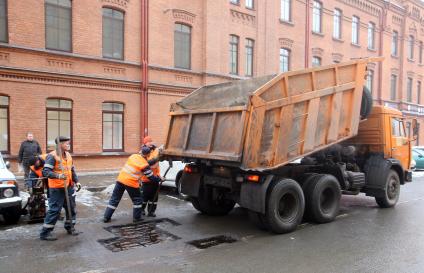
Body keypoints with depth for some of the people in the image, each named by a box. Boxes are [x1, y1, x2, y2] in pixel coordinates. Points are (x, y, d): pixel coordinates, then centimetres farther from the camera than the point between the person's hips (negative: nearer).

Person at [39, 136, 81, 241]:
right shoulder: (52, 156, -15)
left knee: (71, 208, 14)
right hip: (57, 188, -8)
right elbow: (46, 172, -23)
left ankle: (70, 227, 31)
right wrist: (58, 176, -37)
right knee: (54, 210, -3)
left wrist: (76, 181, 13)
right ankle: (45, 233, 9)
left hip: (69, 187, 8)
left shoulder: (68, 155, 10)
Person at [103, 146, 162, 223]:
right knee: (137, 200, 15)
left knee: (114, 199, 13)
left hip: (120, 179, 5)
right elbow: (152, 177, -1)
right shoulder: (145, 165, -8)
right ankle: (136, 217, 20)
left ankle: (106, 217, 15)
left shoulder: (133, 156, 5)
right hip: (131, 183, -5)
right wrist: (159, 179, 15)